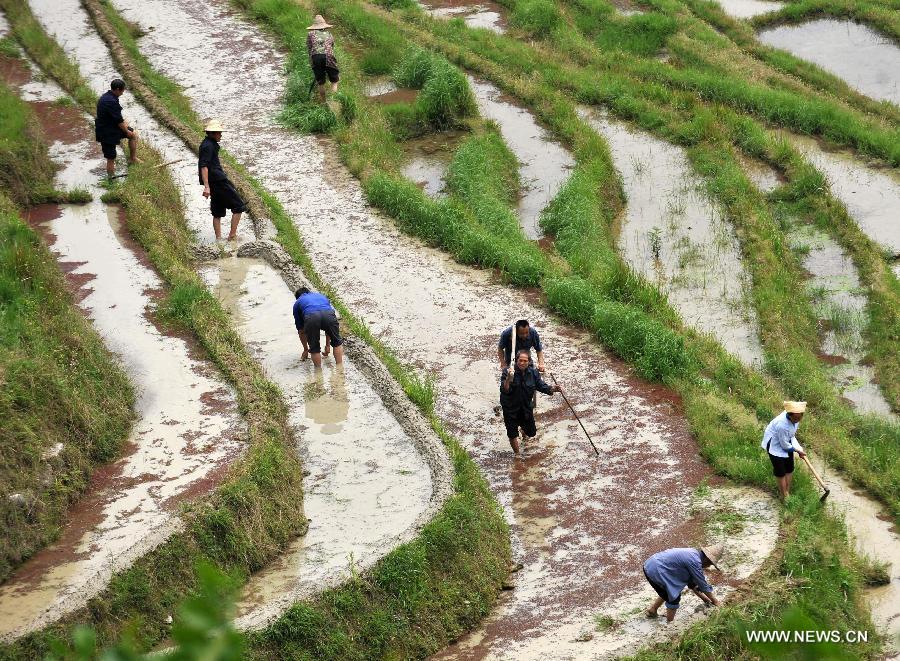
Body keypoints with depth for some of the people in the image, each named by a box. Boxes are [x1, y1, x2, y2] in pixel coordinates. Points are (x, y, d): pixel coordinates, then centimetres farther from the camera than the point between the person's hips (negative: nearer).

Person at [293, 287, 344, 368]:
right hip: (328, 314, 2)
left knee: (314, 348, 21)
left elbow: (301, 330, 40)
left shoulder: (297, 303, 36)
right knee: (337, 342, 27)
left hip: (310, 317, -2)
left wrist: (306, 350, 55)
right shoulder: (321, 296, 44)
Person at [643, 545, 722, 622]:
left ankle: (652, 610, 43)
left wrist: (704, 598, 23)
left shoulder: (693, 554, 12)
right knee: (674, 598, 1)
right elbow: (702, 584, -9)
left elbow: (692, 583, 21)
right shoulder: (695, 561, -18)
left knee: (667, 593, 28)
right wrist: (715, 601, 4)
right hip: (654, 571, -10)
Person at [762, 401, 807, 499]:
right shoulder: (782, 425, -40)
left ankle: (788, 493, 26)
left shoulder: (795, 417, -18)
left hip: (786, 441, 8)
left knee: (789, 469, 13)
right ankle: (785, 497, 11)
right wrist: (797, 449, -10)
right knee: (780, 472, -2)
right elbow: (785, 445, -24)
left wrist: (798, 447, -3)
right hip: (775, 445, -8)